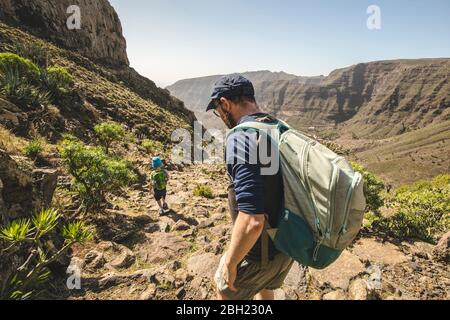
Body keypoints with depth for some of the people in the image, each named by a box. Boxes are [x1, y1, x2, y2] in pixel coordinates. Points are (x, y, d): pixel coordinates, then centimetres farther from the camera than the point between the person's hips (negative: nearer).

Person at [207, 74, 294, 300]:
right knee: (264, 289, 32)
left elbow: (252, 221, -33)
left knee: (226, 291, 22)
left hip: (262, 251, -7)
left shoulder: (240, 138, -27)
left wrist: (230, 263, -17)